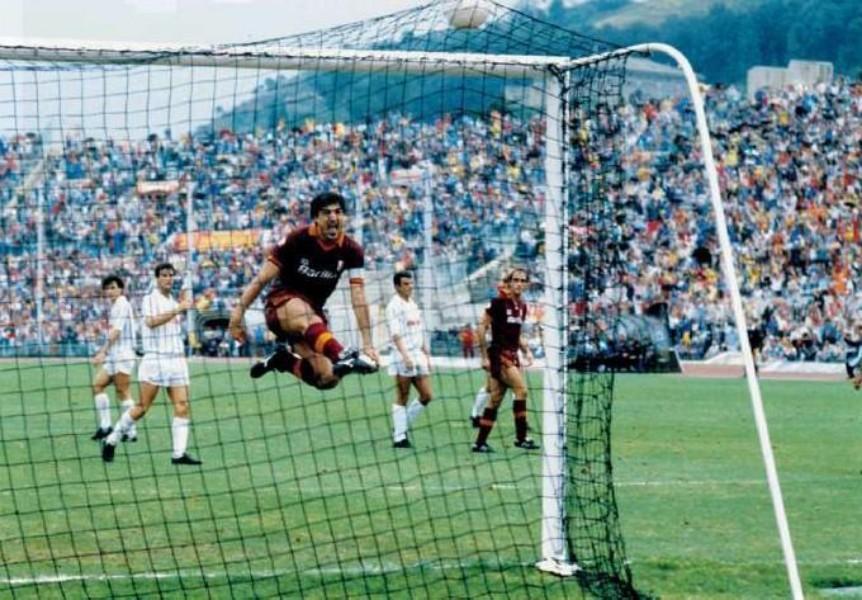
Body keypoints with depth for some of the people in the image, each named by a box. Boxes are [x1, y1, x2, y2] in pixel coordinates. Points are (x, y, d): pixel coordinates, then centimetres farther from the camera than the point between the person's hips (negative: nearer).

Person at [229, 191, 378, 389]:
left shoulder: (351, 251, -6)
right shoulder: (297, 240, -14)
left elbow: (358, 300, -9)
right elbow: (261, 280, -10)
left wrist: (367, 344, -17)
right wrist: (238, 311, -15)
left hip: (314, 311, 5)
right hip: (281, 303, -5)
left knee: (327, 378, -16)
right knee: (307, 318, -42)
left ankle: (283, 360, 13)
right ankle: (344, 356, -69)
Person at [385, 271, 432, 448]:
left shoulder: (413, 305, 16)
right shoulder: (394, 306, -9)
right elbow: (396, 334, -18)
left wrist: (427, 355, 20)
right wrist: (406, 355, -26)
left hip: (418, 356, 8)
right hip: (403, 358, -8)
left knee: (426, 396, 5)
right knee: (402, 398, -4)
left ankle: (400, 428, 17)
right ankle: (399, 437, 1)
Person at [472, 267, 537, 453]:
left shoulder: (522, 306, 12)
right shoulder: (499, 303, -10)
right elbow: (481, 328, -9)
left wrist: (526, 351, 8)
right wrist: (484, 355, -11)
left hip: (512, 356, 7)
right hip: (499, 354, -7)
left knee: (495, 400, 7)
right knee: (521, 389, -16)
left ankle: (480, 442, 10)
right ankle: (521, 437, -11)